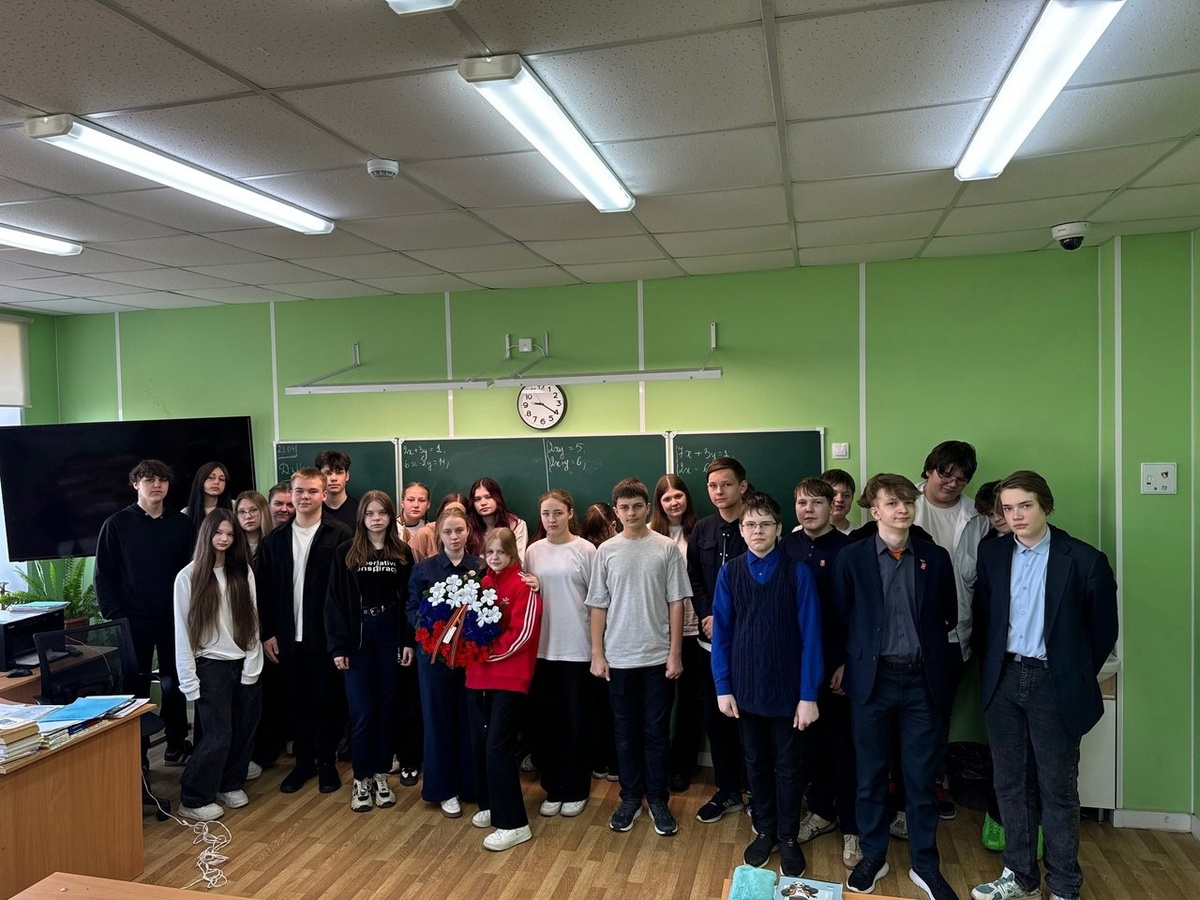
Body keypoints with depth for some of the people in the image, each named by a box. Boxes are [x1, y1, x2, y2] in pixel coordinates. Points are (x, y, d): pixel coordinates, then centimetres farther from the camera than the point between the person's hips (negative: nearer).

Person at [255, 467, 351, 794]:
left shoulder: (339, 536, -7)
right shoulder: (274, 539, 6)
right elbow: (263, 590, 6)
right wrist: (267, 633, 0)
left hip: (325, 635, -3)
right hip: (288, 637, 4)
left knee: (325, 701, 8)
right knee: (296, 702, 13)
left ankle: (327, 762, 23)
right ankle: (303, 761, 28)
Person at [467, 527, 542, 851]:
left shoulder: (524, 585, -9)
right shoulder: (482, 584, 11)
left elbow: (522, 633, -15)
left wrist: (487, 653, -16)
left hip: (509, 677, -7)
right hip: (478, 675, 7)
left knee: (498, 746, -8)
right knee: (479, 743, 12)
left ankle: (513, 824, 0)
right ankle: (490, 806, 30)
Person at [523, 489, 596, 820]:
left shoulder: (585, 550, -6)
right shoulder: (533, 551, 5)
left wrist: (598, 643, -6)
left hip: (577, 647, -3)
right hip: (542, 646, 4)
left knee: (576, 718, 7)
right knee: (545, 718, 10)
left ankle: (576, 790, 23)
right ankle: (552, 789, 26)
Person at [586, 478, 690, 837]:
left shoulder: (666, 548, -4)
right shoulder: (606, 550, 0)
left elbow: (676, 603, -2)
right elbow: (598, 606, 3)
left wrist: (675, 653, -4)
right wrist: (597, 654, 0)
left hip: (657, 656, -1)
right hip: (618, 657, 1)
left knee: (657, 731, 8)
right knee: (626, 731, 12)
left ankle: (657, 799, 23)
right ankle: (630, 797, 27)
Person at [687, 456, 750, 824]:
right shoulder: (702, 529, 8)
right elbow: (694, 579, 9)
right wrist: (708, 616, -6)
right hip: (712, 638, 5)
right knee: (715, 717, 11)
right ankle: (727, 791, 26)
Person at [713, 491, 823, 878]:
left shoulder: (797, 572, -10)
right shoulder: (729, 573, -4)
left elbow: (810, 635, -10)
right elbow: (721, 633, -1)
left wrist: (809, 694, -11)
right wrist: (723, 687, -3)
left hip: (787, 688, -2)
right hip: (745, 686, 2)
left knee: (788, 766, 13)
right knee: (756, 763, 18)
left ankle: (788, 837, 32)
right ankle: (764, 831, 37)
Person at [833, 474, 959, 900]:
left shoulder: (935, 557, 1)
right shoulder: (851, 557, -4)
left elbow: (949, 616, 10)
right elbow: (840, 617, 2)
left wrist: (925, 647, 8)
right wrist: (844, 663, 2)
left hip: (922, 680, 1)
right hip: (872, 678, -1)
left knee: (921, 777, 10)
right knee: (871, 775, 12)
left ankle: (925, 865, 27)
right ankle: (872, 856, 30)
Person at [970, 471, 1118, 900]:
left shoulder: (1084, 559, -9)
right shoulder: (992, 553, 2)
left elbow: (1103, 629, 0)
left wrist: (1074, 677, 5)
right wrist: (991, 670, 8)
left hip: (1053, 684, -3)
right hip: (1004, 680, 4)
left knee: (1058, 789, 7)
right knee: (1010, 784, 13)